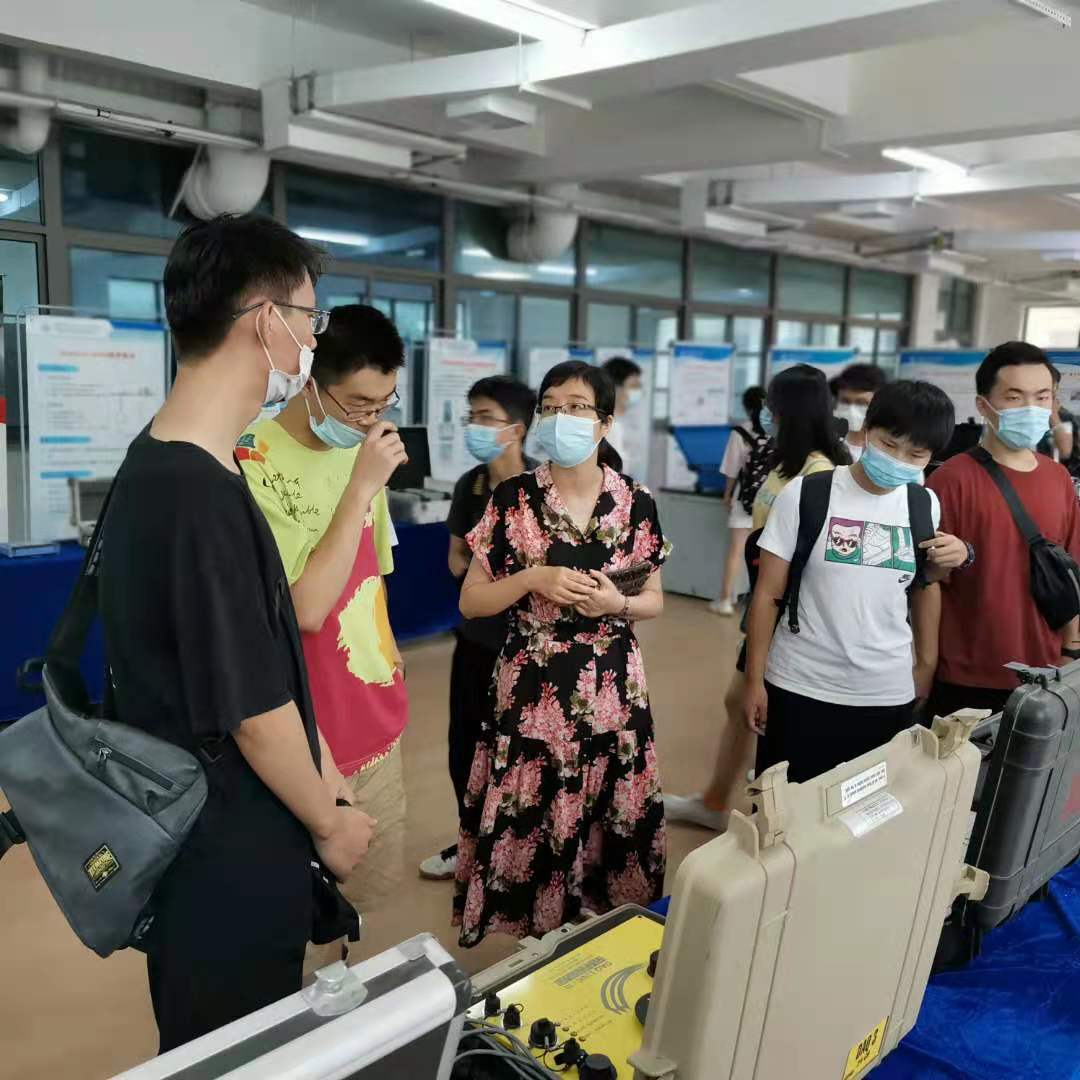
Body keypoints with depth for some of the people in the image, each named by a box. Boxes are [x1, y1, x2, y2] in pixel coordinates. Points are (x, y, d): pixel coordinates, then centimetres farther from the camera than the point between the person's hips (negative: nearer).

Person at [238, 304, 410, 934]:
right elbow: (307, 606, -24)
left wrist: (389, 651, 15)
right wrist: (362, 488, -24)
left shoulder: (358, 448, 5)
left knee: (377, 886, 19)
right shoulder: (255, 464, -18)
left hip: (378, 716, 7)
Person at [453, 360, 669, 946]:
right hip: (532, 690, -1)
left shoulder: (635, 503, 0)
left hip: (612, 691, 2)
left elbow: (654, 601, 9)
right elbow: (470, 602, -1)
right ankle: (535, 934, 27)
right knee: (528, 825, 3)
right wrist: (535, 578, -17)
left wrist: (618, 603, -13)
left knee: (611, 822, 9)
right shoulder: (513, 498, -4)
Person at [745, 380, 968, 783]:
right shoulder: (805, 493, -9)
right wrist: (754, 681, -6)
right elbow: (767, 594, -6)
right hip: (799, 689, -2)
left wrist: (926, 663, 9)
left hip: (889, 695, 3)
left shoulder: (925, 505, 2)